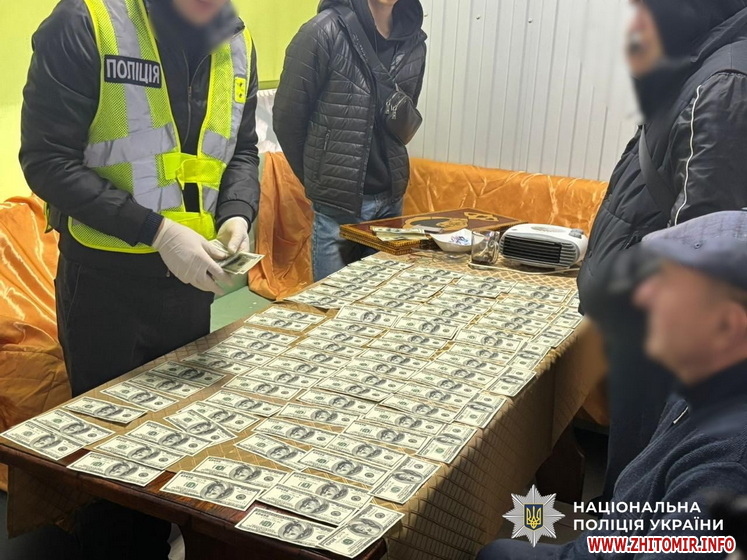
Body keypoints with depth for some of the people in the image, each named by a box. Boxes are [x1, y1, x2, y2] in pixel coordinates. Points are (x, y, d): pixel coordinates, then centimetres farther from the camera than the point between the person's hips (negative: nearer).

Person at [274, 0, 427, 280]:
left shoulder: (414, 40, 4)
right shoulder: (325, 31, -12)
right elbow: (287, 118, -6)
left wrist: (391, 175, 8)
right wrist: (318, 181, 4)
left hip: (391, 199, 5)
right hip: (339, 202, -5)